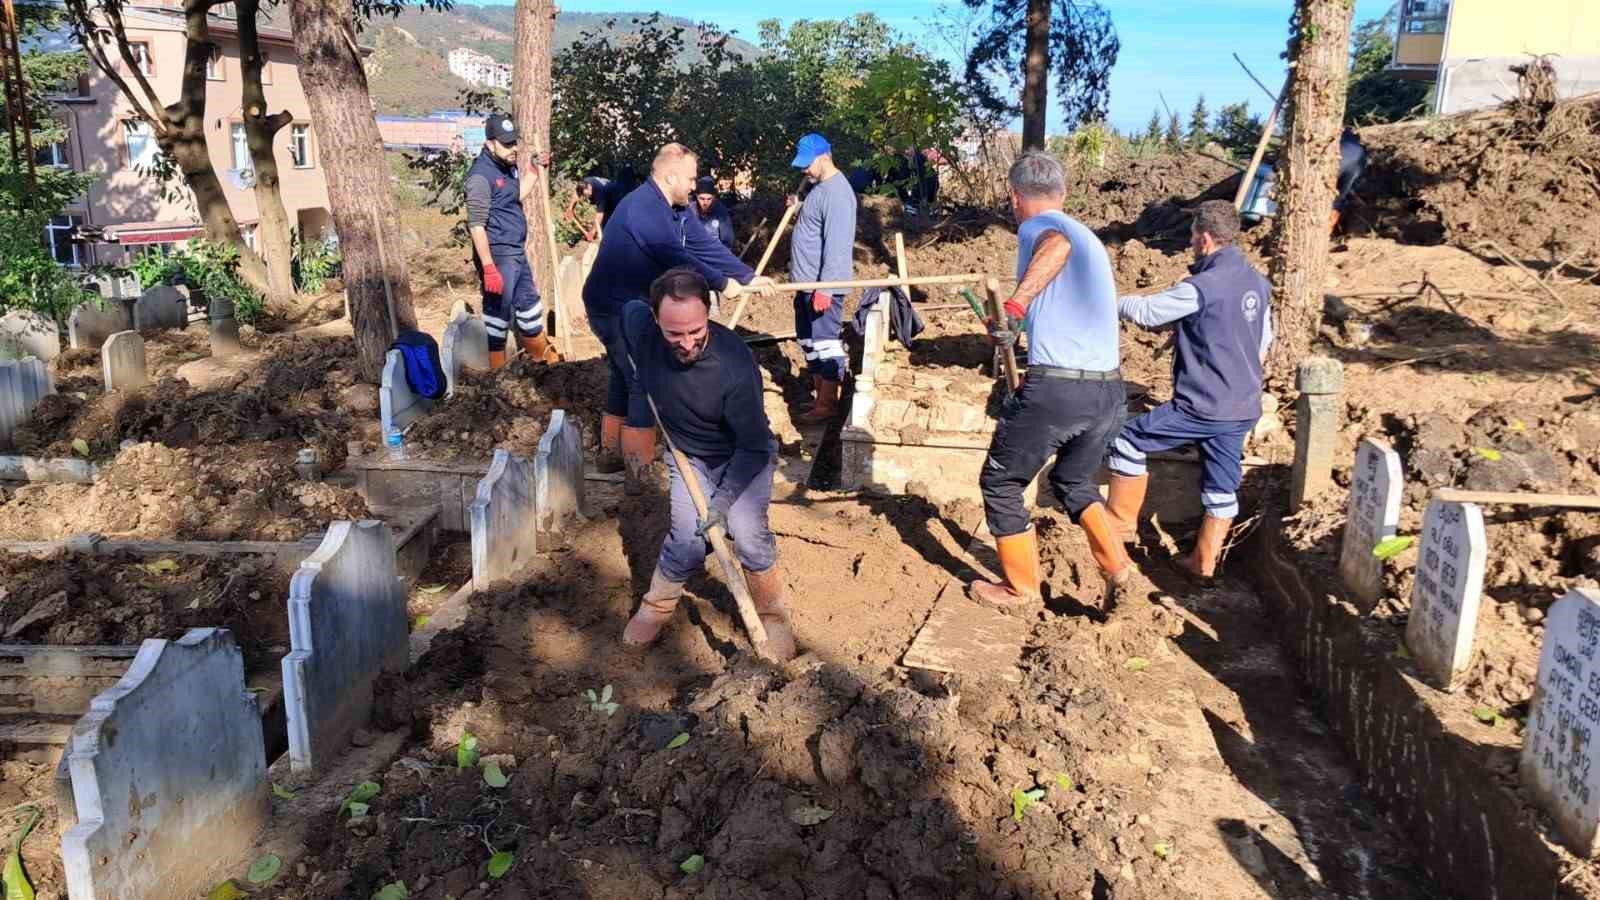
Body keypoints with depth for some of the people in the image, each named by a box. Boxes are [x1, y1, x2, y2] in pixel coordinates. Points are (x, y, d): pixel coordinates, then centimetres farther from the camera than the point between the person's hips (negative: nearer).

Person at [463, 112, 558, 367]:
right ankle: (496, 368, 10)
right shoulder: (481, 175, -18)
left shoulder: (507, 166, 10)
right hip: (498, 255, -9)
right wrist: (488, 268, -26)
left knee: (528, 300, 20)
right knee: (498, 309, 0)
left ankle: (539, 351, 37)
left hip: (517, 252, 9)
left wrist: (534, 171, 21)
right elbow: (476, 226, -22)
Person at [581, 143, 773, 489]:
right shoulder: (643, 208, -25)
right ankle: (638, 469, -2)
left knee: (627, 378, 19)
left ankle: (612, 452, 33)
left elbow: (705, 246, 5)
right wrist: (722, 283, -19)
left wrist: (748, 277, -1)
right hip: (613, 309, -10)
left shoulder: (676, 210, 6)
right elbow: (677, 259, -28)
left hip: (632, 307, 10)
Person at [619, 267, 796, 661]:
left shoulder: (736, 365, -36)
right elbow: (627, 307, 6)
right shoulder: (640, 326, -23)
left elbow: (754, 447, -26)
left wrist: (724, 498, -32)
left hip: (745, 455, -3)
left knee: (747, 533, -23)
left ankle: (773, 617, 3)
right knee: (688, 541, -14)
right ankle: (656, 606, 15)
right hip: (688, 455, 3)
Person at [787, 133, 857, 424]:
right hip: (807, 282, 11)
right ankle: (818, 393, 28)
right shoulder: (818, 187, 15)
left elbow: (837, 244, -25)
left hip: (823, 284, -11)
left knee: (825, 343, -5)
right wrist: (799, 210, 12)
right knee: (809, 342, 17)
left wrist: (825, 287, -27)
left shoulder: (836, 191, -18)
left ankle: (827, 404, 2)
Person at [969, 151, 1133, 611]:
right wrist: (1018, 323, 44)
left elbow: (1057, 246, -28)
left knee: (1001, 483, 13)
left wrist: (1015, 306, -33)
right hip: (1109, 391, 8)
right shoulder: (1089, 239, 21)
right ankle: (1119, 570, 18)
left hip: (1054, 388, -8)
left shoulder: (1037, 226, -3)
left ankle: (1020, 589, 21)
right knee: (1074, 481, 29)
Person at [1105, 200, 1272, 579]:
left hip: (1202, 407, -8)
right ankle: (1204, 561, 23)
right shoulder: (1258, 283, 8)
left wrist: (1111, 301, 8)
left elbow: (1147, 311, -11)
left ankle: (1122, 520, 16)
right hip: (1243, 410, 8)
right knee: (1222, 485, 14)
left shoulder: (1202, 287, -19)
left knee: (1128, 440, 6)